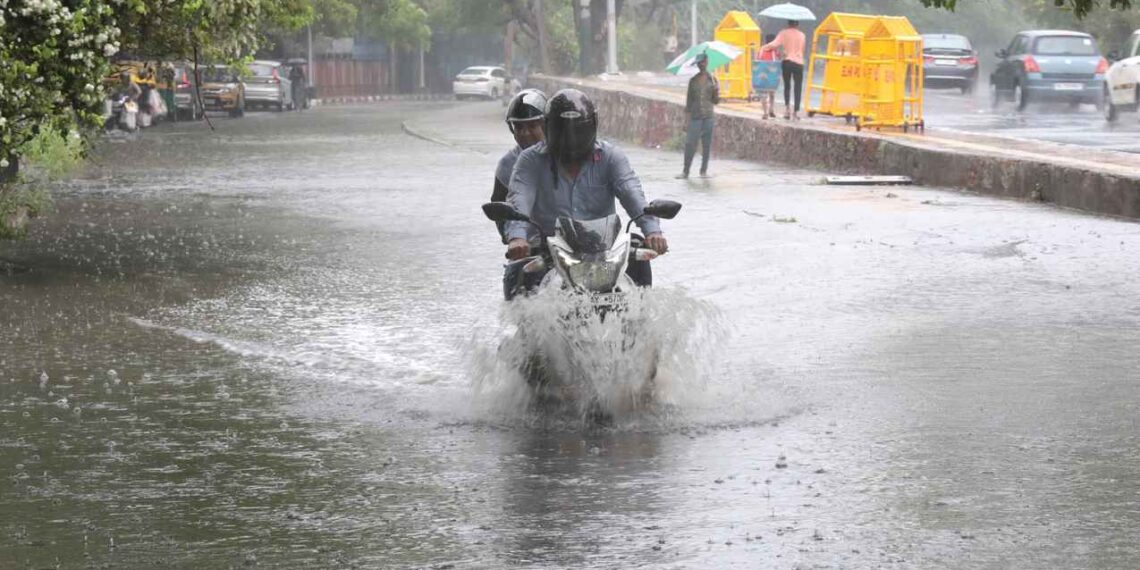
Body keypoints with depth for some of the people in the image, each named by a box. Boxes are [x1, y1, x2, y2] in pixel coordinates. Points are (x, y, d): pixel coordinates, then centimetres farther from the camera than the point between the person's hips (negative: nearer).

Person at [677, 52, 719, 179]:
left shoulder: (712, 79, 5)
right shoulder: (693, 80, 7)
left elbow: (716, 101, 6)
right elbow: (689, 100, 10)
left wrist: (716, 92, -14)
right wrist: (687, 115, 3)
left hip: (708, 116, 0)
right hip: (695, 116, 0)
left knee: (707, 145, 3)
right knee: (690, 144, -7)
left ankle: (704, 170, 12)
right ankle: (685, 171, -2)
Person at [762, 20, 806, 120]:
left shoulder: (784, 33, -1)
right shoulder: (802, 35, 8)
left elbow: (775, 44, -12)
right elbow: (801, 50, 12)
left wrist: (764, 47, 0)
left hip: (787, 62, 0)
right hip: (798, 63, 0)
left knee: (787, 86, 17)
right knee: (798, 88, 2)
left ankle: (787, 106, 3)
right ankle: (796, 112, -4)